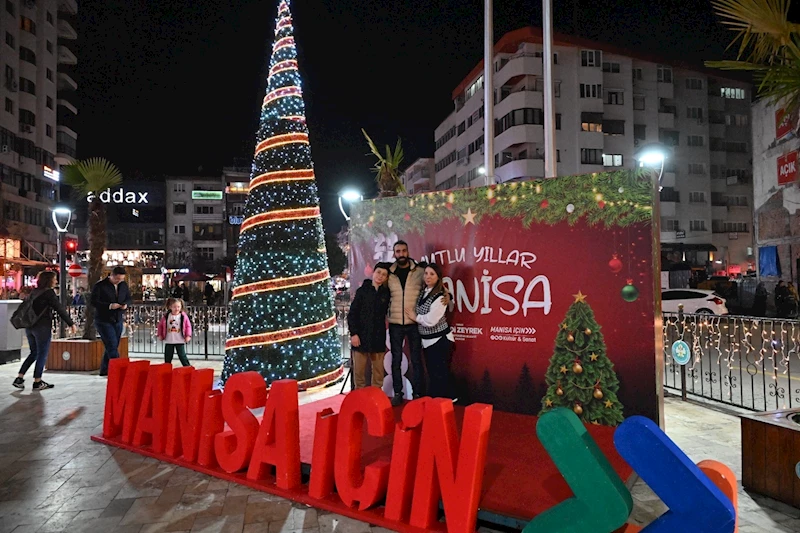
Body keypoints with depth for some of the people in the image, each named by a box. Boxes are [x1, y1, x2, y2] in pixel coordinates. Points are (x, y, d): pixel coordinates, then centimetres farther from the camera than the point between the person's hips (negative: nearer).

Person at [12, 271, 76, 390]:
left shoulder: (34, 292, 13)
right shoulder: (49, 292, -10)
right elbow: (60, 309, -14)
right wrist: (71, 323, -11)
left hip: (29, 326, 7)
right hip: (42, 327, -7)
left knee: (34, 353, 17)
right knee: (42, 354, 2)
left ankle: (19, 378, 13)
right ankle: (37, 382, 7)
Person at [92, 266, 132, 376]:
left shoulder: (124, 285, 6)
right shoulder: (100, 286, -10)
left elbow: (129, 298, 16)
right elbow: (94, 302, -13)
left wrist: (126, 304, -7)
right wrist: (109, 306, -24)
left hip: (118, 320, 6)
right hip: (103, 320, -6)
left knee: (112, 346, 12)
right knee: (112, 345, -12)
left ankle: (104, 370, 25)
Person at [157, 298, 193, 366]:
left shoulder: (183, 316, -6)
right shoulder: (166, 316, 0)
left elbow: (188, 326, -2)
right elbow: (160, 325, 11)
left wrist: (188, 336, -10)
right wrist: (160, 334, 7)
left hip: (180, 341, -3)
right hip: (168, 341, 3)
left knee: (182, 356, -1)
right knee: (167, 357, 12)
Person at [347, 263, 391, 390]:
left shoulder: (386, 294, 4)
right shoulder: (362, 291, 1)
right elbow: (352, 314, 0)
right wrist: (353, 333, -8)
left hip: (378, 338, 1)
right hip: (361, 336, -1)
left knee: (378, 372, 6)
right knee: (359, 371, 4)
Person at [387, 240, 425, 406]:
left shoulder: (419, 272, -1)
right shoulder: (389, 274, 4)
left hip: (414, 323, -2)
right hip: (395, 324, 2)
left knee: (416, 360, 6)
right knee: (396, 360, 9)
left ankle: (417, 394, 15)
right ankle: (397, 393, 20)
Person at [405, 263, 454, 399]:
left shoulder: (440, 296, -19)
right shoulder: (423, 291, 4)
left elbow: (430, 320, -22)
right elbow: (420, 315, 18)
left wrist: (415, 318, -8)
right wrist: (415, 317, -3)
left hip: (439, 340, -8)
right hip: (427, 340, 8)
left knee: (439, 374, -1)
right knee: (432, 373, 16)